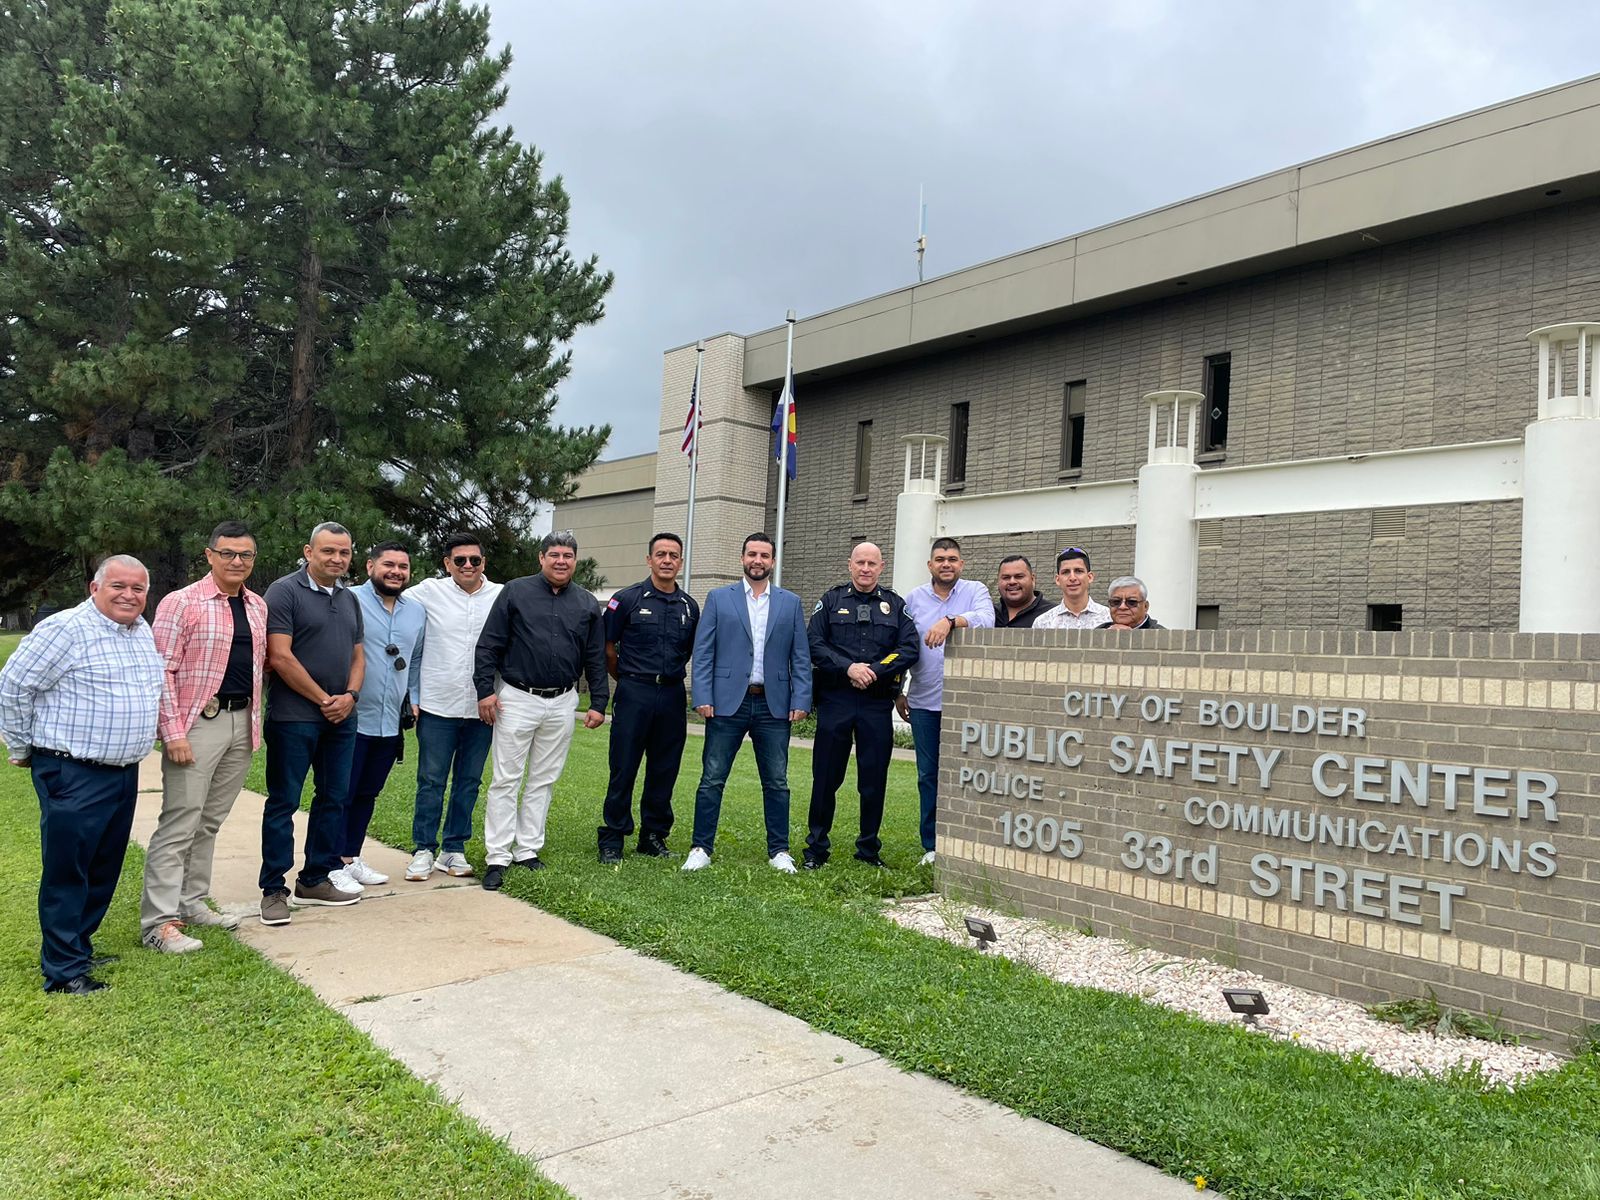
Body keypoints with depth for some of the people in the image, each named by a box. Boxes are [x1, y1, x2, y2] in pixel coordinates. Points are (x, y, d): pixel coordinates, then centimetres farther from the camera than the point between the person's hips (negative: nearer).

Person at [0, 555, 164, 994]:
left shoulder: (144, 632, 10)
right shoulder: (66, 629, -14)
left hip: (124, 773, 8)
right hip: (73, 776, -8)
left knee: (104, 871, 15)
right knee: (67, 871, 0)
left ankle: (78, 947, 30)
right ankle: (64, 971, 7)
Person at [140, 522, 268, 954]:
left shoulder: (258, 607, 12)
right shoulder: (181, 603, -7)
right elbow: (163, 671, -10)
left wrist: (257, 719, 12)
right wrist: (173, 733, -15)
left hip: (242, 723, 6)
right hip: (198, 723, -6)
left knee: (210, 822, 13)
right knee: (179, 823, -5)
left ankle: (191, 902, 24)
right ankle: (159, 922, 0)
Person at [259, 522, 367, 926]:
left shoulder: (349, 599, 14)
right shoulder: (284, 592, -7)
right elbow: (280, 656, -14)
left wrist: (350, 696, -3)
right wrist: (323, 699, -11)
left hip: (341, 717, 7)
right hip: (294, 716, -7)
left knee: (334, 799, 11)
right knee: (283, 802, 0)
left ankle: (315, 880, 23)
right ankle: (273, 890, 8)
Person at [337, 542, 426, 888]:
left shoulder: (417, 612, 11)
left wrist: (413, 700, 14)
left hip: (392, 723, 6)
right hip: (352, 719, -6)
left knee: (367, 794, 16)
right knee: (341, 794, 2)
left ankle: (352, 857, 28)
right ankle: (334, 864, 12)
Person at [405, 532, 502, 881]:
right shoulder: (429, 591, 0)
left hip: (481, 707, 2)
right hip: (438, 705, -1)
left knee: (469, 781, 10)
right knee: (431, 781, 4)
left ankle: (454, 849, 21)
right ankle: (424, 849, 16)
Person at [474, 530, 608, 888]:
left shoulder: (587, 604, 8)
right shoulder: (515, 592, -1)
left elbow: (596, 658, 10)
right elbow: (488, 645, -3)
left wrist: (598, 703, 5)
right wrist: (485, 690, -9)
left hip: (562, 704, 3)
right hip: (517, 699, -3)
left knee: (543, 782, 10)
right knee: (505, 781, -1)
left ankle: (528, 851, 19)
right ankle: (497, 858, 4)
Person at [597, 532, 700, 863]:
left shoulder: (689, 607, 8)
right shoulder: (627, 600, -2)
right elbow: (608, 648, 4)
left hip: (672, 696, 4)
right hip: (633, 695, -3)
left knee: (664, 771, 8)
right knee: (623, 770, -1)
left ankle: (654, 837, 21)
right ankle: (612, 839, 9)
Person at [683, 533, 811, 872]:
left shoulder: (790, 603, 9)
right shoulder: (719, 599, 6)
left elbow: (800, 657, 7)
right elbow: (703, 653, 2)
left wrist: (801, 700, -2)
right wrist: (702, 698, -7)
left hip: (774, 704, 1)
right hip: (728, 703, -1)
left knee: (777, 782, 7)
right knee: (712, 779, 2)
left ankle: (779, 851, 17)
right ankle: (701, 848, 12)